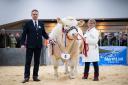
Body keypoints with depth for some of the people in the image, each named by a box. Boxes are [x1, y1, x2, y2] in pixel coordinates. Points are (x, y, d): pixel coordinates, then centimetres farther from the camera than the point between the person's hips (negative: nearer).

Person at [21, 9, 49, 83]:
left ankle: (35, 76, 15)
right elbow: (24, 34, -2)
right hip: (30, 45, -3)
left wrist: (48, 38, -6)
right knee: (28, 61, 0)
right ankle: (26, 77, 5)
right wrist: (23, 44, -10)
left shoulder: (41, 24, 9)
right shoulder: (28, 23, 0)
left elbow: (44, 33, 12)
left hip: (38, 45, 3)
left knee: (37, 61, 7)